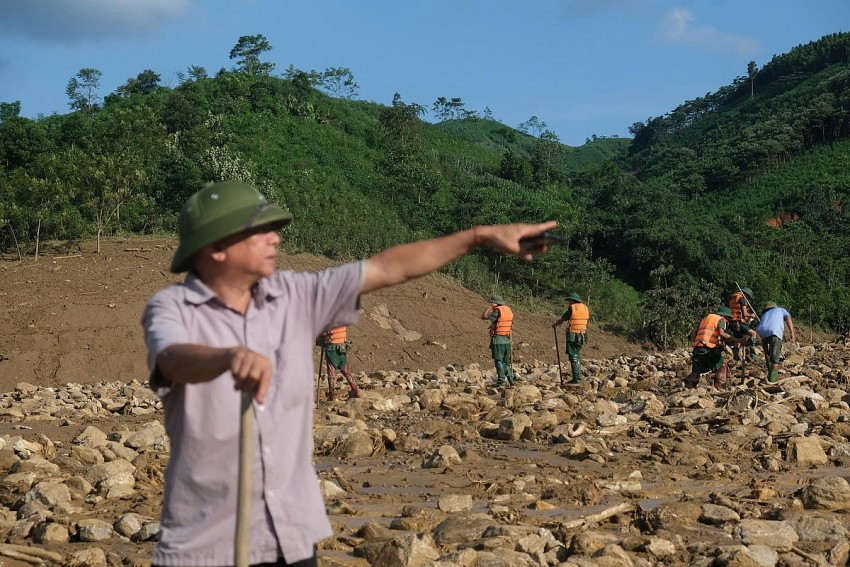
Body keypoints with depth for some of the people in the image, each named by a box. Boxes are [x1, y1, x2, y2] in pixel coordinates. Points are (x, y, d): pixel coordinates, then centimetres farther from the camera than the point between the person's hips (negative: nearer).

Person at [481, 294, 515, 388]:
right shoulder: (509, 311, 10)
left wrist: (490, 307, -10)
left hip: (497, 339, -7)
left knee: (499, 361, -5)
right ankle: (511, 379, 13)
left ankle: (501, 381, -10)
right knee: (506, 361, 15)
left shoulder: (497, 312, -14)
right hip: (507, 340, 7)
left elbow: (483, 317, -14)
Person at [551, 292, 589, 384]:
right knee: (577, 355, 21)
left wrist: (555, 324, 19)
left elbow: (562, 319, 0)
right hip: (582, 336, 6)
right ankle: (579, 375, 24)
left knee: (573, 357, -4)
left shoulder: (572, 308, -9)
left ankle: (576, 378, -7)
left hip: (572, 336, -6)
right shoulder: (585, 308, 8)